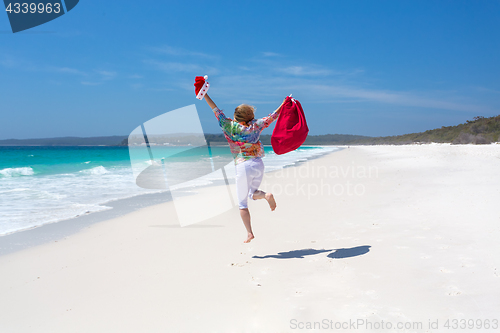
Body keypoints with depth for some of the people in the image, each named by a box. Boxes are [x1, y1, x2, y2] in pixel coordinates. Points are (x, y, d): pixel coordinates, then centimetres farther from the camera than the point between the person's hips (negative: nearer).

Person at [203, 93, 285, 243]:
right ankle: (266, 195, -10)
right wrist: (284, 104, 29)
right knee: (252, 193, 24)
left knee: (242, 203, 5)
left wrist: (205, 94, 4)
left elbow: (217, 111, 2)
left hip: (243, 166, -3)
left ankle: (249, 233, -5)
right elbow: (272, 117, 19)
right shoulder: (255, 126, 10)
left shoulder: (231, 127, 3)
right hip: (258, 164, 3)